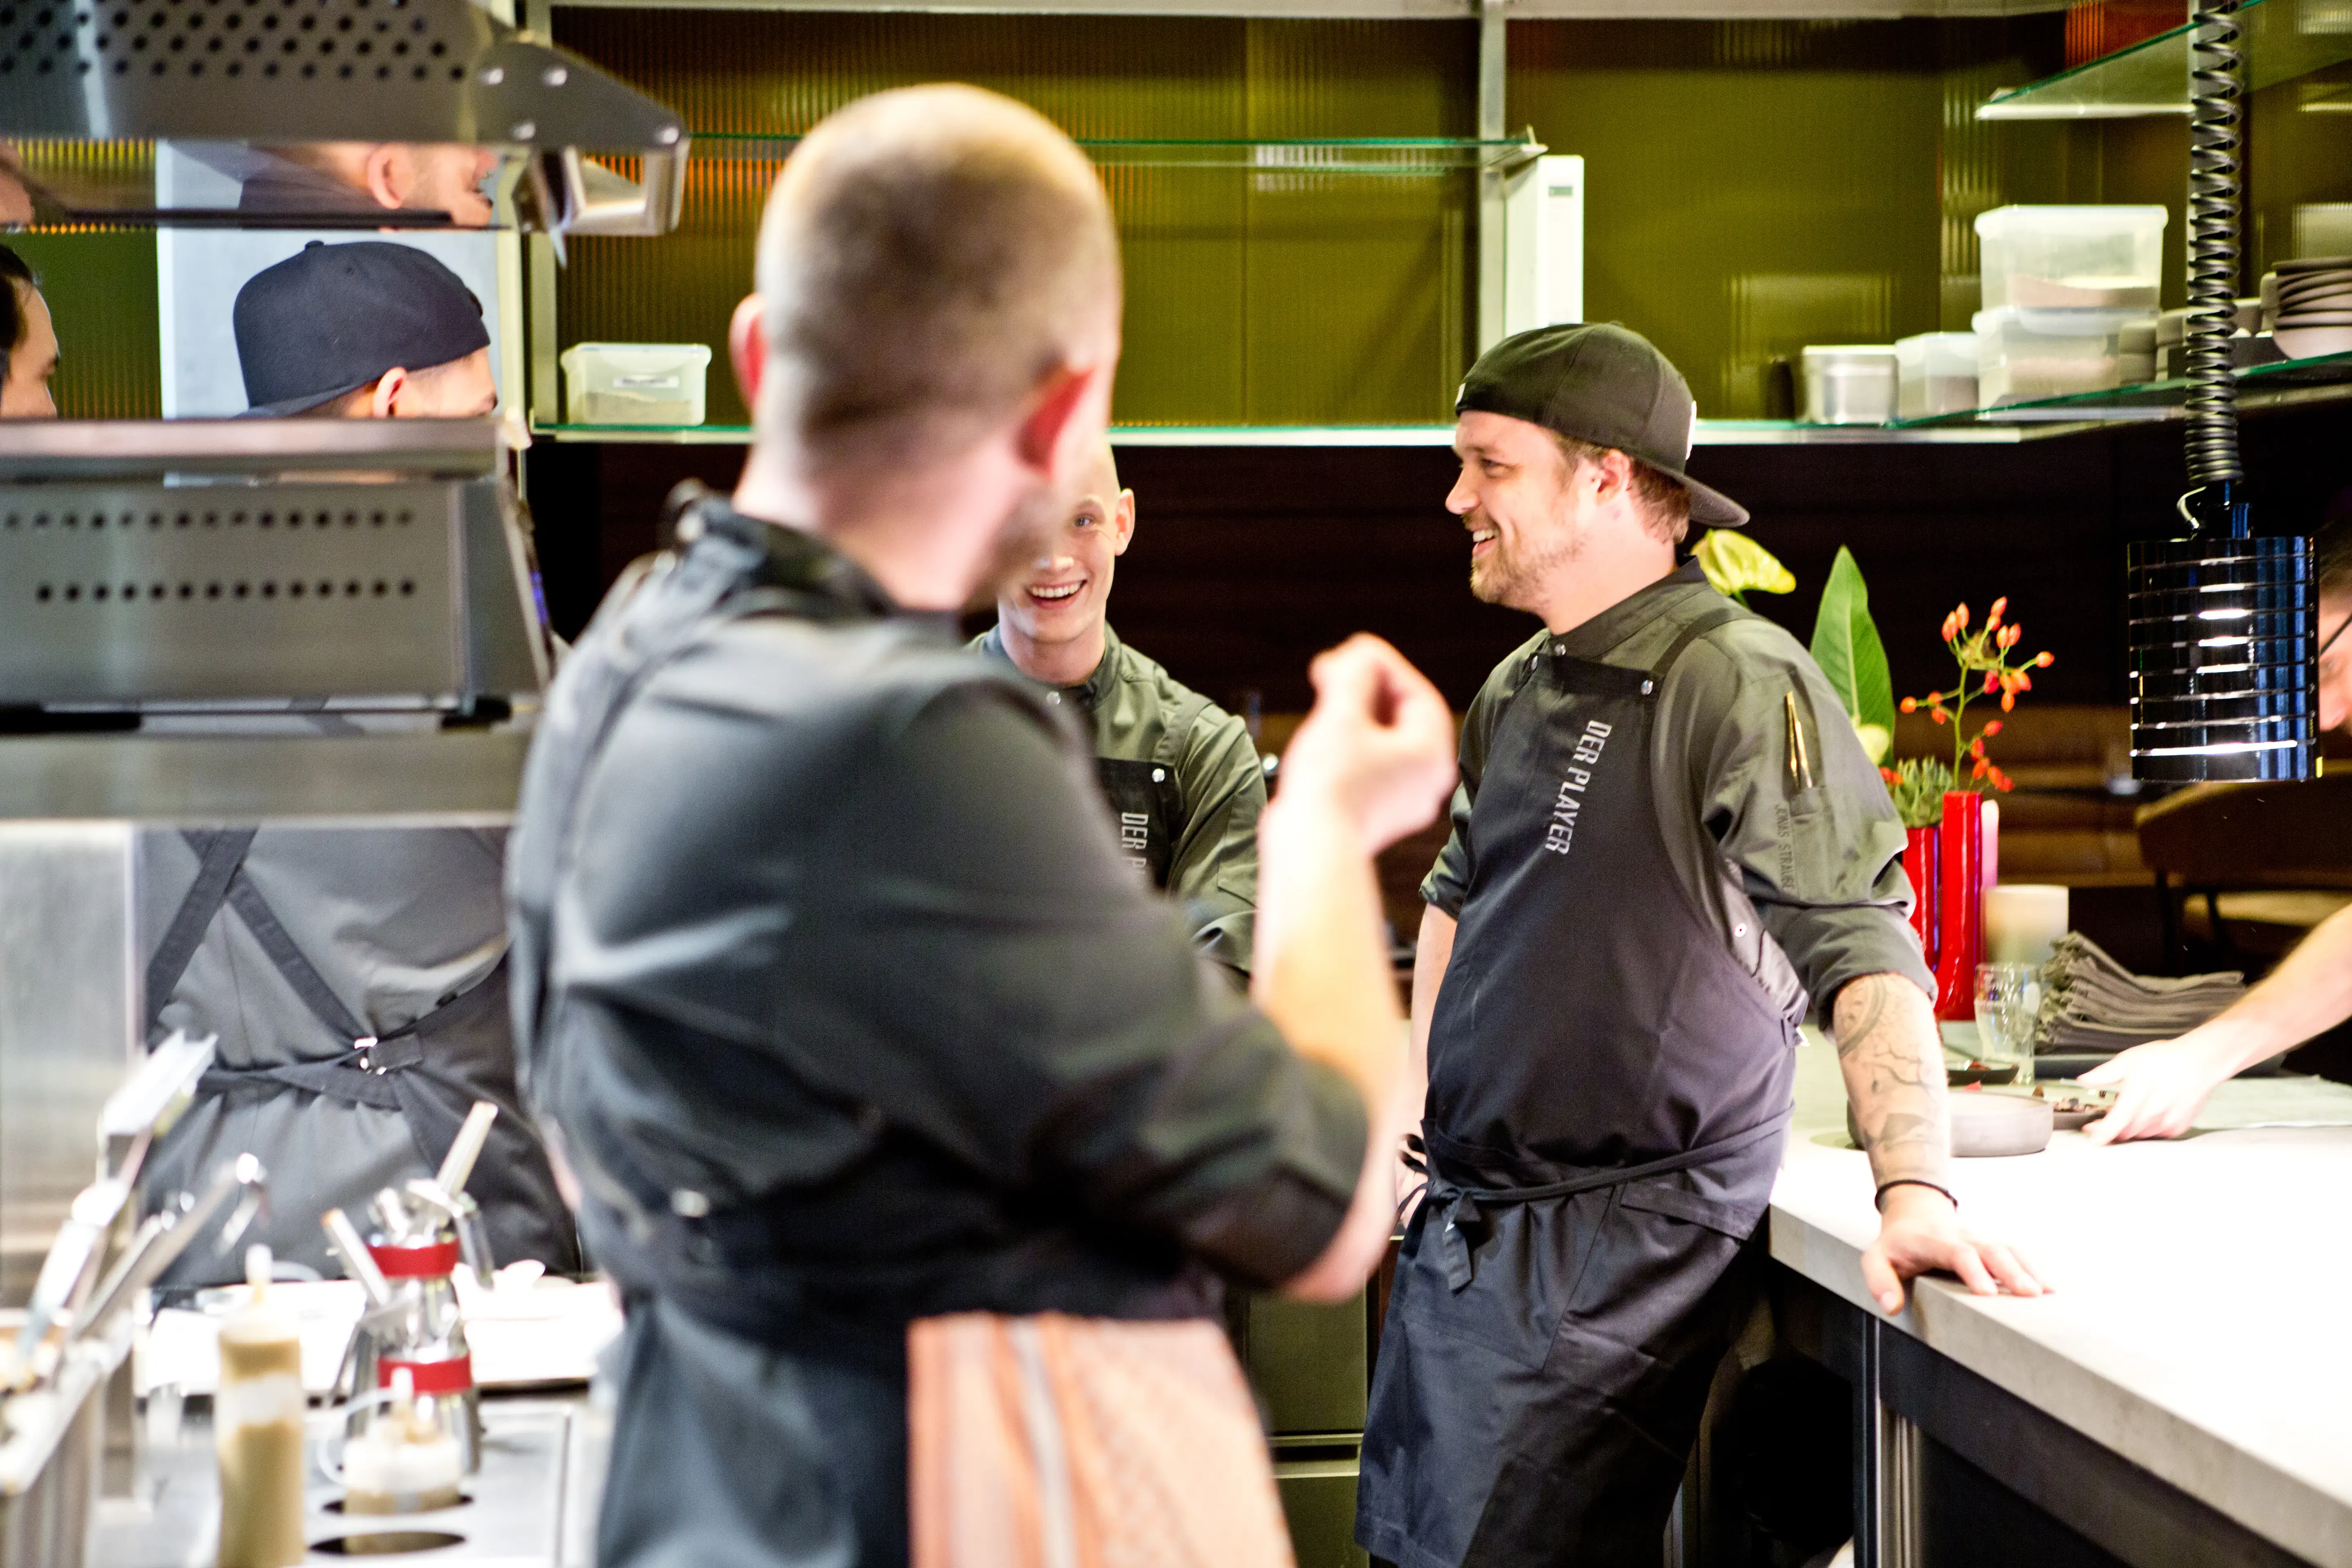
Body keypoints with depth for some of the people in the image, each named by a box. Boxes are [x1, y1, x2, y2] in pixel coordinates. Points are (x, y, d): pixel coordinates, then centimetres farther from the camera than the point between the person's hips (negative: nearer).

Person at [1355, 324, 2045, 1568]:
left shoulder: (1739, 685, -15)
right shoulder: (1516, 693, 10)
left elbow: (1861, 954, -21)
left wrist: (1916, 1193, -32)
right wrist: (1412, 1106, 21)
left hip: (1624, 1253, -8)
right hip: (1461, 1231, 9)